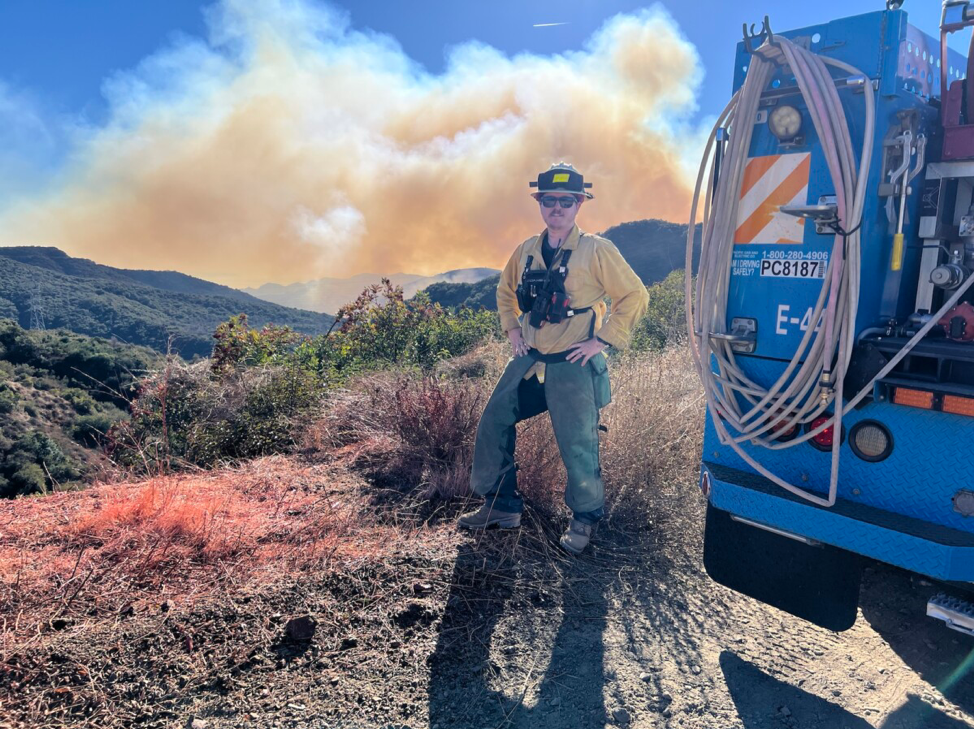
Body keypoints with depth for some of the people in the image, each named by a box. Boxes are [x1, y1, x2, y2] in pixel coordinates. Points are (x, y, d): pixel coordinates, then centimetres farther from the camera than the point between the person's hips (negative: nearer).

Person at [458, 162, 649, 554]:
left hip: (574, 366, -5)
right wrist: (512, 331, 11)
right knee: (492, 424, 5)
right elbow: (506, 292, 24)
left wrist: (602, 340, -12)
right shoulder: (526, 251, 7)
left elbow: (635, 296, -8)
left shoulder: (596, 250, -9)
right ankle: (501, 505, 22)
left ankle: (585, 518, 23)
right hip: (528, 360, 6)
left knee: (577, 446, -2)